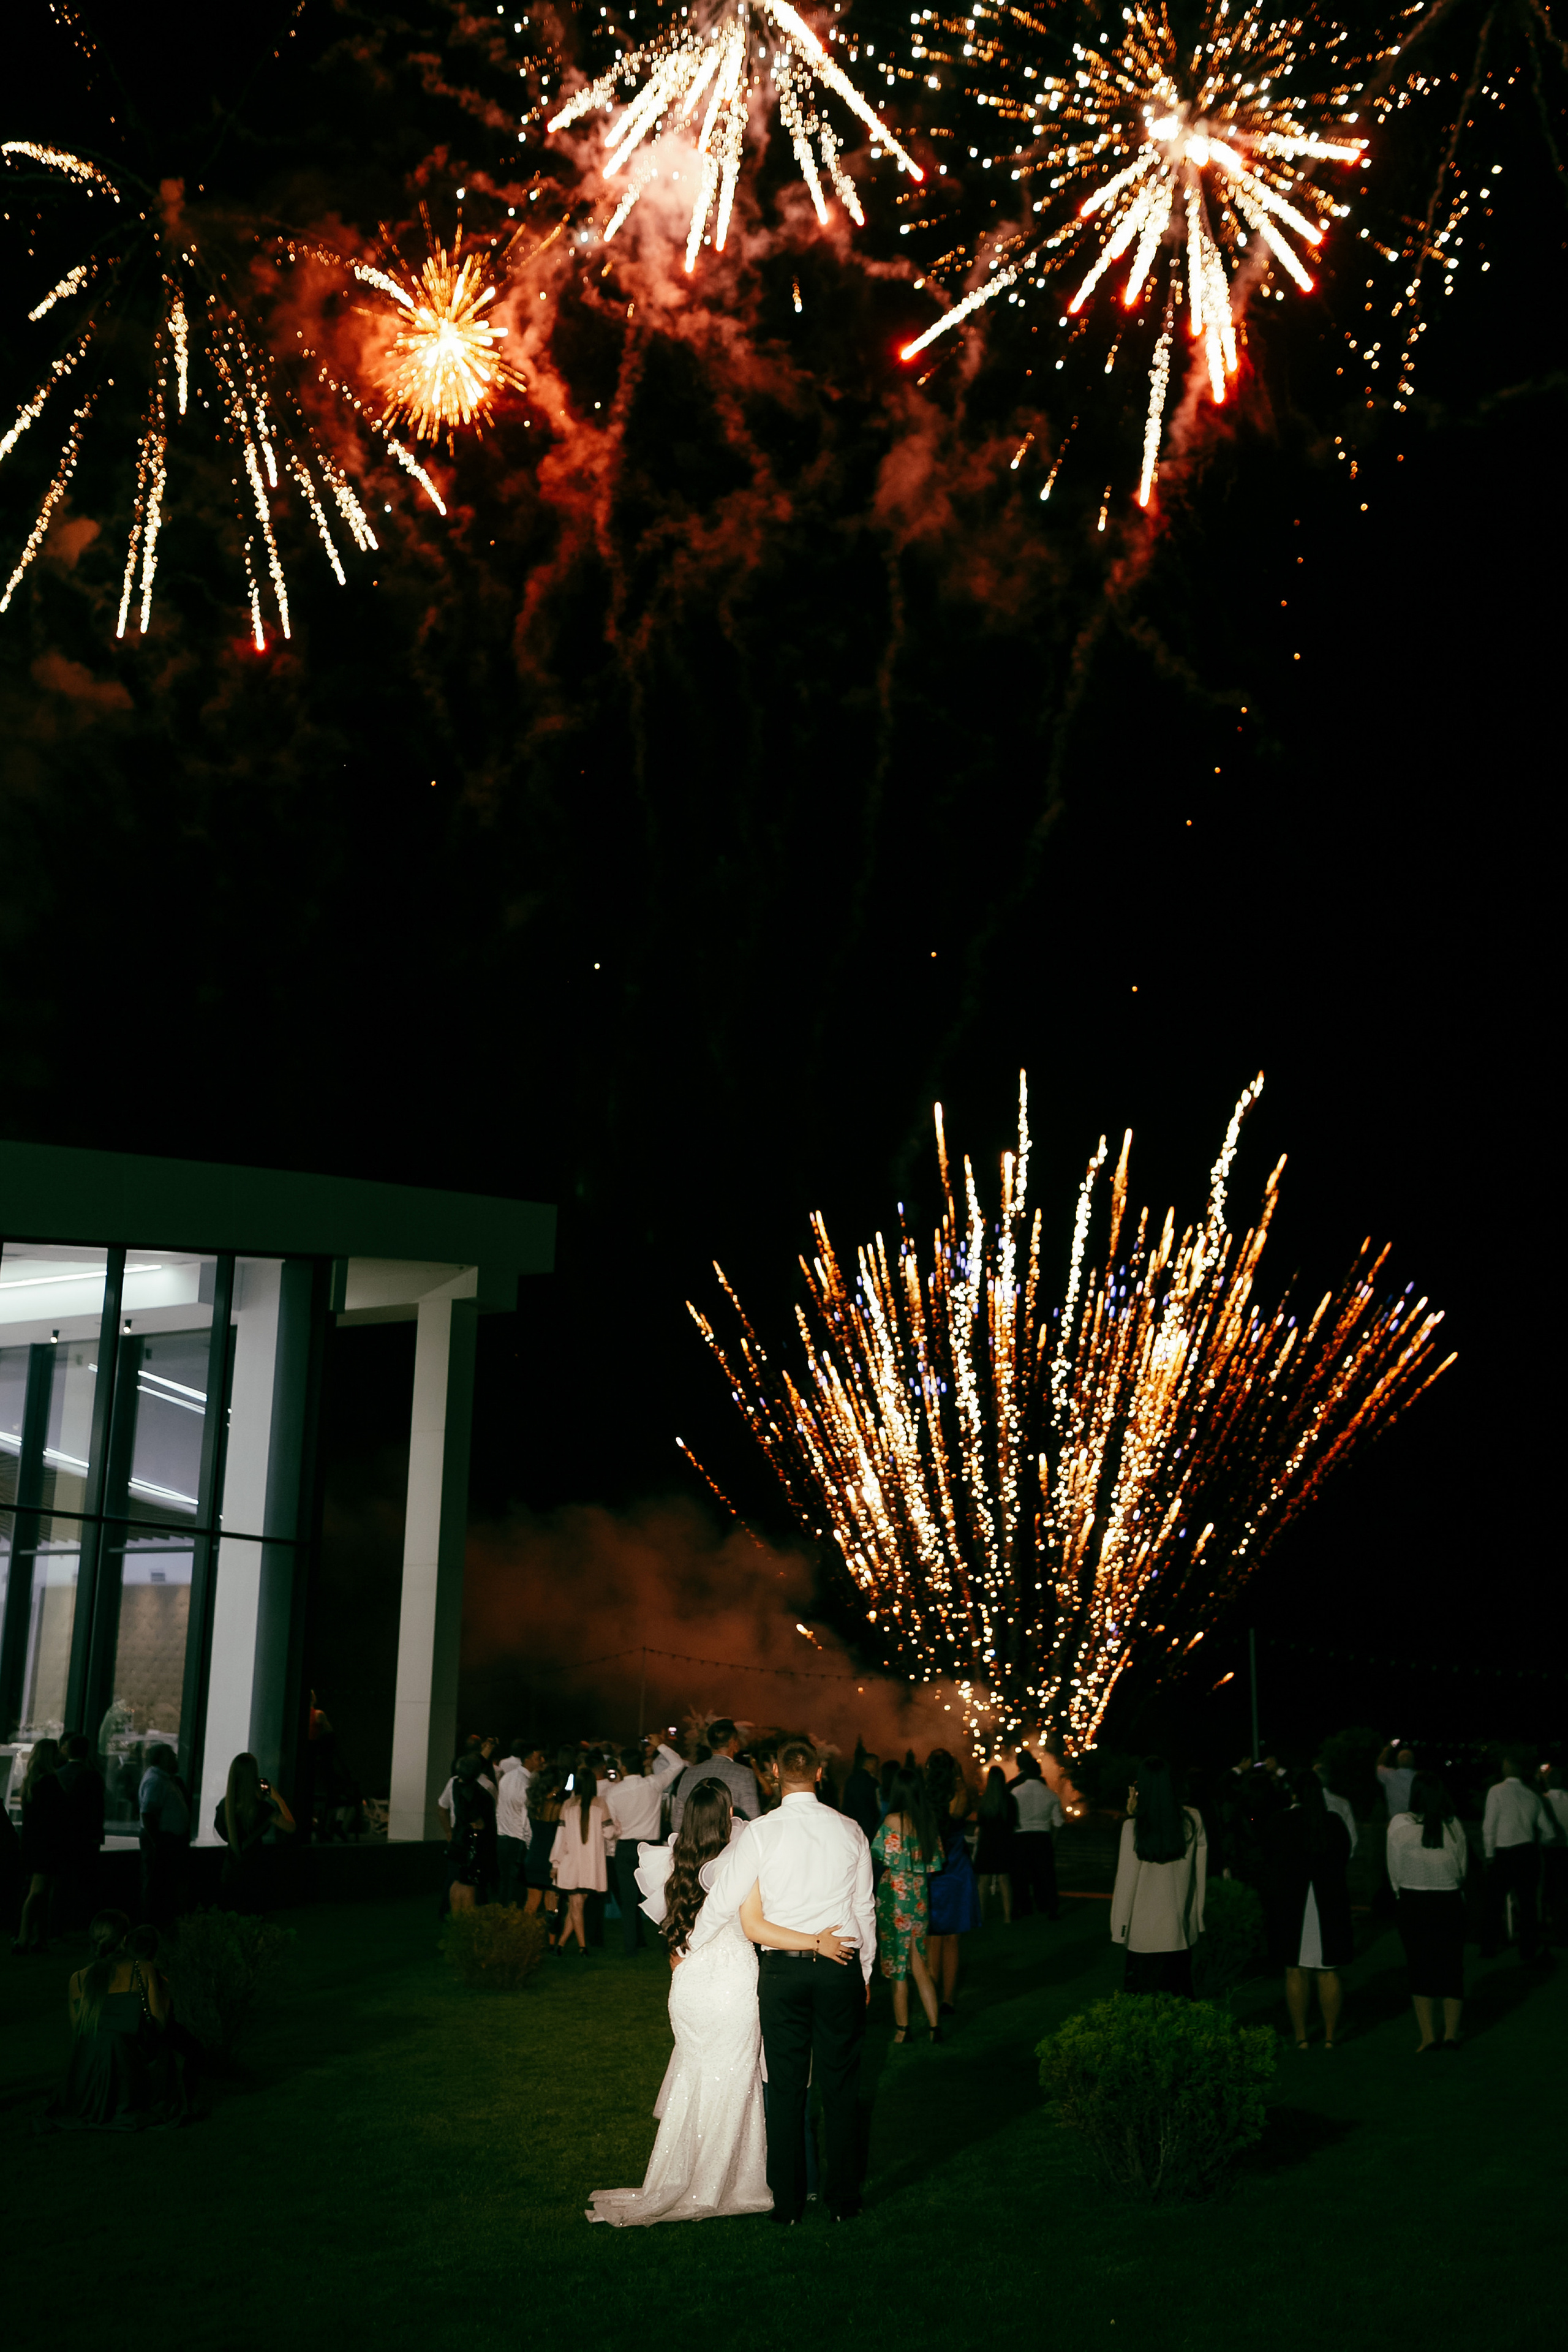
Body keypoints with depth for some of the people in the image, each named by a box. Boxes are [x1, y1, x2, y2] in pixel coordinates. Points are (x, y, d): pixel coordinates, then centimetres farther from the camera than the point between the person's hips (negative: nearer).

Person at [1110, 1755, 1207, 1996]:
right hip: (1181, 1929, 3)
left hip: (1145, 1933, -3)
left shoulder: (1134, 1826, -12)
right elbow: (1201, 1872, 3)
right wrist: (1198, 1916, 12)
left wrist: (1120, 1929, 1)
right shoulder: (1193, 1820, -3)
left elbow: (1126, 1879, -8)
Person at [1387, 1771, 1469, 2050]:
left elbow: (1394, 1871, -3)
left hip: (1412, 1902, -1)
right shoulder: (1453, 1826, -5)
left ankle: (1428, 2036, 6)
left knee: (1420, 1968, 8)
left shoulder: (1400, 1824, -9)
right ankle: (1451, 2034, 13)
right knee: (1452, 1967, 12)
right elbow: (1463, 1868, 5)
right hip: (1450, 1901, 1)